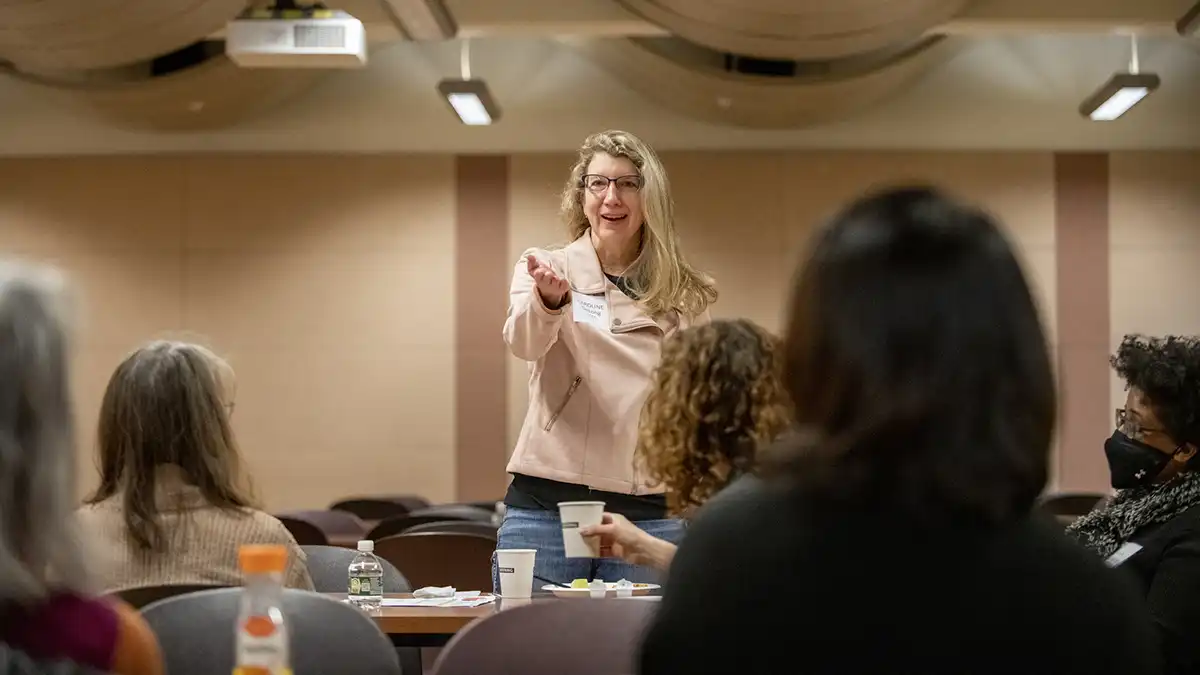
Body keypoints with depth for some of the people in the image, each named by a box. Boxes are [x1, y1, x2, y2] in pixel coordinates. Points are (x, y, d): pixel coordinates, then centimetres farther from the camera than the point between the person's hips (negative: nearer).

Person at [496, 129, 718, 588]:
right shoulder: (548, 269, 4)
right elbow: (523, 343, -16)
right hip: (548, 503, -1)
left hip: (649, 514, 1)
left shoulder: (683, 296, 8)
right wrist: (549, 299, -38)